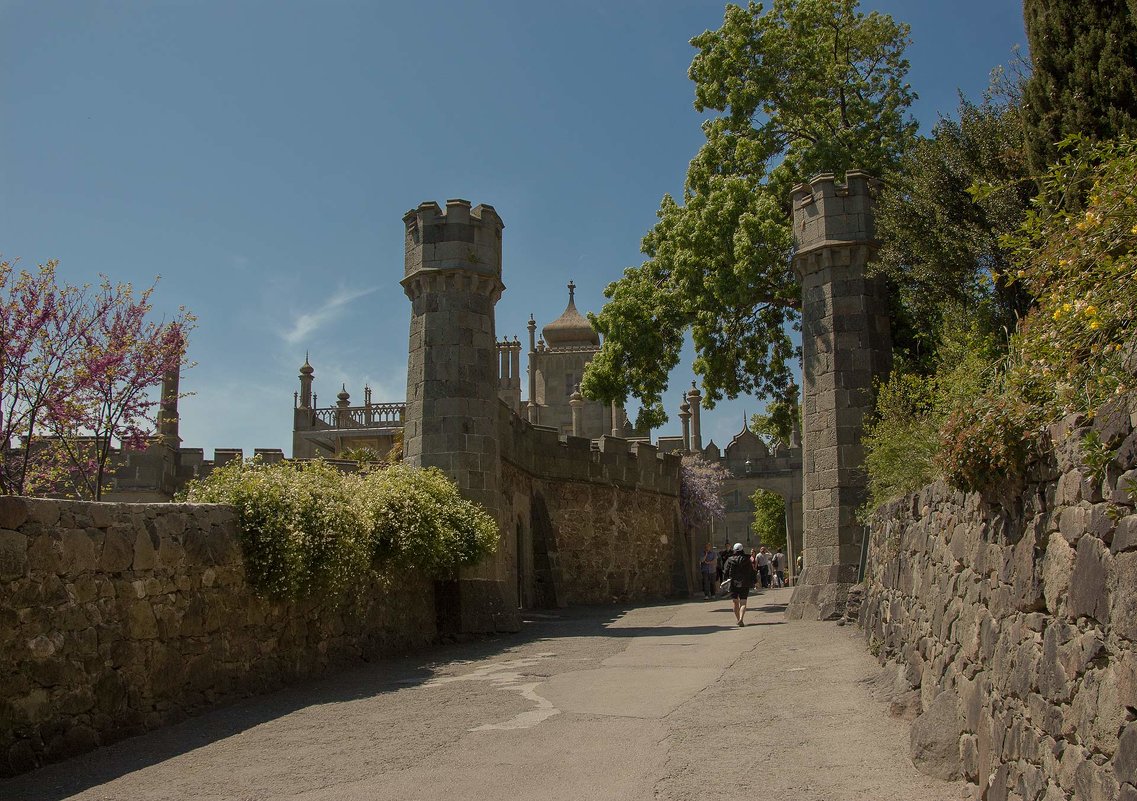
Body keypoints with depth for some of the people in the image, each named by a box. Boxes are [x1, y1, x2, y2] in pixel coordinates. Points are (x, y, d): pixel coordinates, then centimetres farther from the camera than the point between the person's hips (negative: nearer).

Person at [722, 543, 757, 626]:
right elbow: (751, 572, 4)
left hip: (733, 584, 1)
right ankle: (741, 619, -23)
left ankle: (738, 619, 19)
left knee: (736, 603, 15)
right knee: (743, 603, -3)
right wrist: (753, 582, 12)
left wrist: (724, 581, 6)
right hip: (744, 584, -1)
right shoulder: (747, 560, 0)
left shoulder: (730, 560, -1)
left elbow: (725, 572, -1)